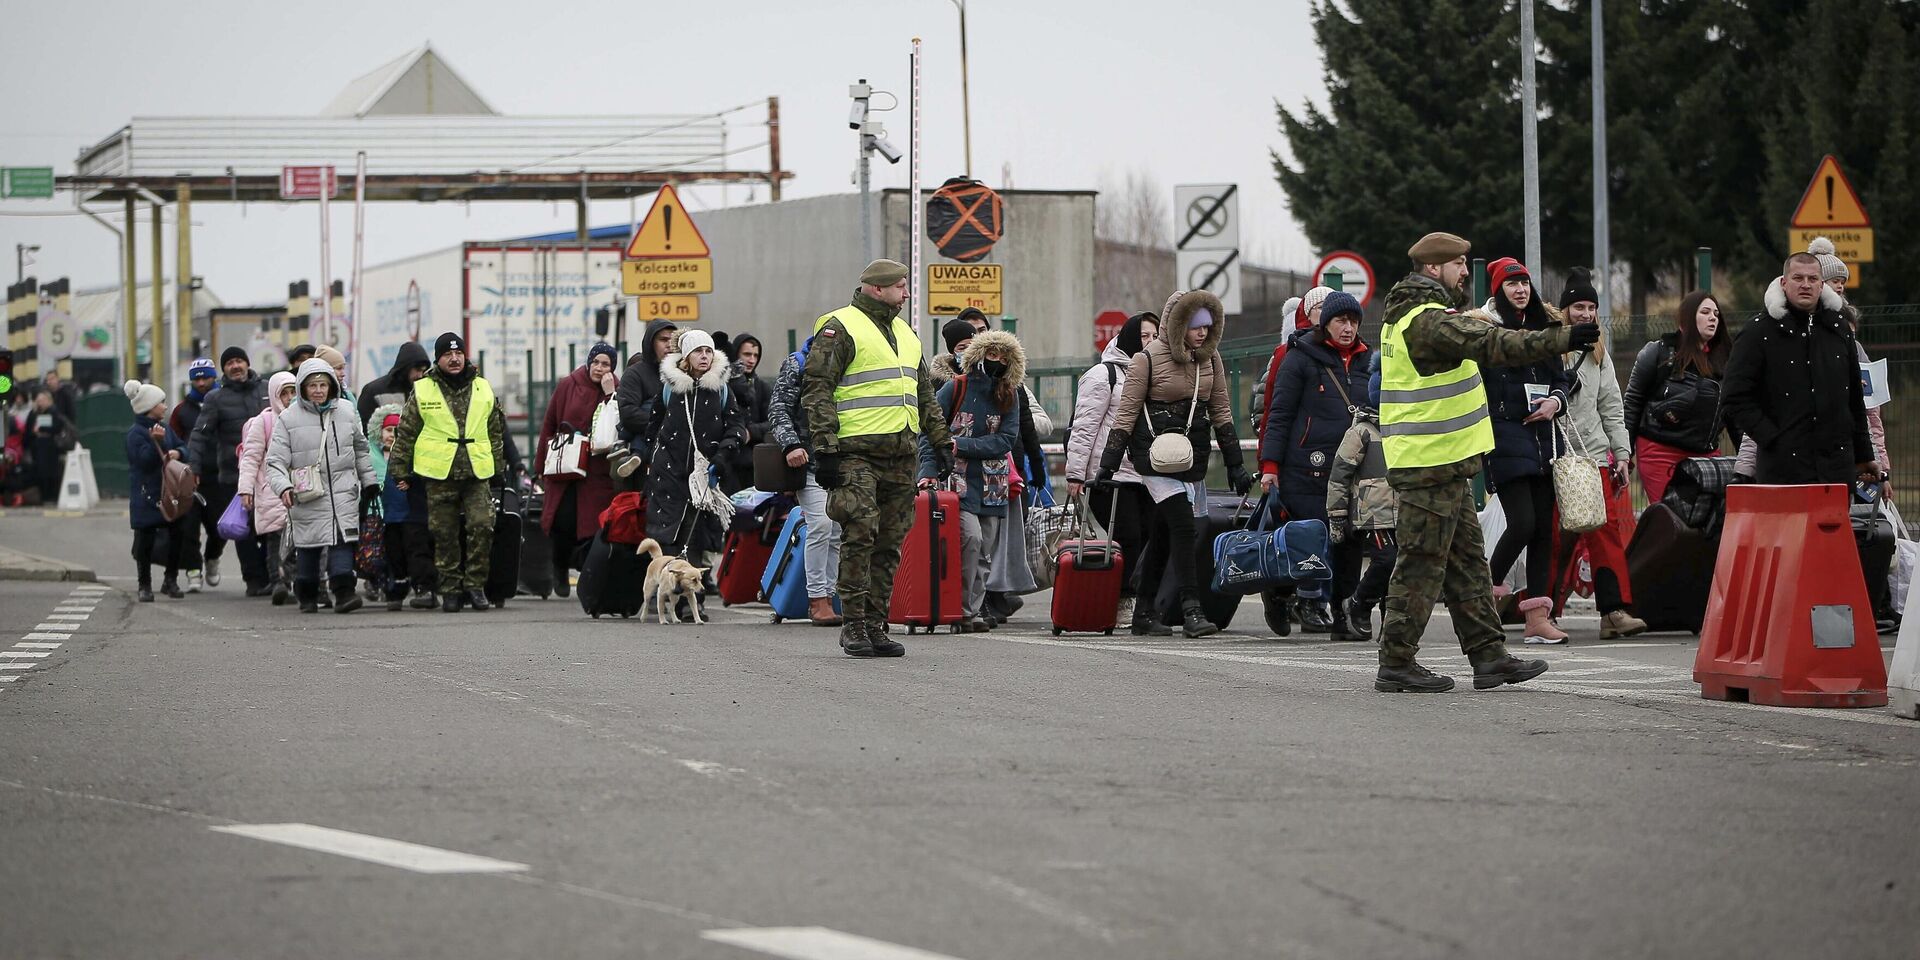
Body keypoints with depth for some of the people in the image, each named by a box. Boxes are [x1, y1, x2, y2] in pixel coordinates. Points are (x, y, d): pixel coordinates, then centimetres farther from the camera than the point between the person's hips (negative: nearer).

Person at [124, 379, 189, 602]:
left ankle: (171, 580, 17)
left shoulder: (165, 428, 12)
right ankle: (145, 586, 7)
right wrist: (155, 441, -31)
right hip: (146, 497, -6)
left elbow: (182, 446, 16)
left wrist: (176, 453, -6)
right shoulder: (135, 433, -10)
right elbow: (144, 460, -18)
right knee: (145, 540, -2)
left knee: (178, 534, 3)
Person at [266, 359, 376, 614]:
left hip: (343, 490, 2)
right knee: (308, 546, 2)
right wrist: (283, 487, -22)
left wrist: (369, 480, 26)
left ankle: (343, 591, -17)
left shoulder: (346, 411, 9)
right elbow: (276, 461, -5)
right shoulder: (288, 418, -1)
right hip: (307, 495, -2)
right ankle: (307, 597, 17)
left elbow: (360, 449, 23)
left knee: (343, 539, -12)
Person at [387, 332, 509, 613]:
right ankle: (450, 589, 10)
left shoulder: (483, 389, 12)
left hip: (477, 473, 1)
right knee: (445, 535, 1)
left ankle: (475, 584, 0)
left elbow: (495, 433, 20)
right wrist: (401, 472, 6)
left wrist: (499, 470, 19)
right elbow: (405, 434, 8)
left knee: (481, 526, -12)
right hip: (439, 476, -1)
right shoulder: (423, 391, 4)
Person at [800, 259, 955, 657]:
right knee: (860, 534, -13)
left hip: (902, 455, 7)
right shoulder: (839, 328, -2)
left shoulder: (905, 333, 22)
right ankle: (853, 627, -8)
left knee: (890, 543, 5)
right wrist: (824, 447, -15)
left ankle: (875, 625, 9)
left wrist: (941, 441, 22)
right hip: (857, 450, -7)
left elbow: (925, 395, 30)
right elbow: (817, 389, -8)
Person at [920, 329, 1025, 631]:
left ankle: (975, 609, 11)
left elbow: (1007, 440, -3)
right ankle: (966, 609, -15)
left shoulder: (1009, 397, 7)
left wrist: (963, 445, -14)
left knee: (986, 551, 3)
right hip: (958, 480, -4)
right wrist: (929, 470, -15)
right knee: (971, 537, -20)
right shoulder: (955, 388, -2)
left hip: (992, 485, 4)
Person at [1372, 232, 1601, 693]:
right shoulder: (1429, 321, -18)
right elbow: (1492, 344, -28)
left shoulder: (1404, 317, 16)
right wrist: (1562, 339, -30)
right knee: (1422, 564, -5)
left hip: (1444, 465, 11)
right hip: (1431, 466, -11)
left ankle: (1488, 654, 15)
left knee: (1468, 560, 12)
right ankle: (1396, 664, -1)